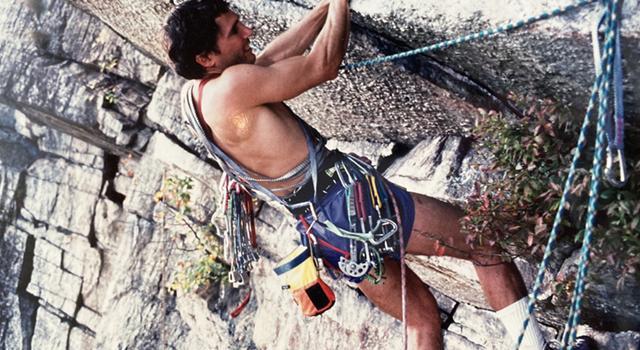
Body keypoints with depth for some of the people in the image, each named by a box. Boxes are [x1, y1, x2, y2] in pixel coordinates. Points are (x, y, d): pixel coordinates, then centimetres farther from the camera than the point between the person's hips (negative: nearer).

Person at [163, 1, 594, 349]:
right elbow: (322, 65, -13)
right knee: (487, 240, 5)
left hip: (322, 229, 10)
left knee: (421, 314, 20)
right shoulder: (230, 87, -20)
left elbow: (283, 51, 16)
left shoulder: (195, 92, 9)